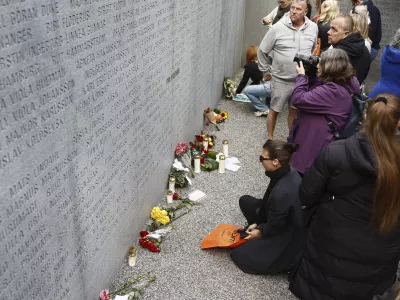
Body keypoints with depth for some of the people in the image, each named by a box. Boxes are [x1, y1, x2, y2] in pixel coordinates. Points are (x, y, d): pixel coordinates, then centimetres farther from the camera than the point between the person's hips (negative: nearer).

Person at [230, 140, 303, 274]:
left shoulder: (282, 192, -39)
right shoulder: (288, 173, -11)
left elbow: (275, 226, -23)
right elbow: (268, 202, 3)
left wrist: (260, 231, -4)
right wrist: (257, 223, 4)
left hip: (287, 235, -9)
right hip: (285, 221, 9)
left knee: (239, 255, -3)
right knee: (245, 201, 12)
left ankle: (290, 259, 3)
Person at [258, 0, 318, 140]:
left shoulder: (313, 28, -3)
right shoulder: (277, 28, -13)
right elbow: (262, 51, -3)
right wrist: (266, 71, 0)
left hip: (302, 80, 3)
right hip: (281, 79, -3)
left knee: (294, 111, 17)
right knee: (274, 110, 9)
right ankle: (270, 139, 26)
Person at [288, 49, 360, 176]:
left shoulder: (332, 91, -29)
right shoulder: (345, 83, 5)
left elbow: (297, 99, -27)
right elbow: (313, 94, 16)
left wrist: (301, 76, -15)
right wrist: (309, 75, 3)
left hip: (314, 145, -10)